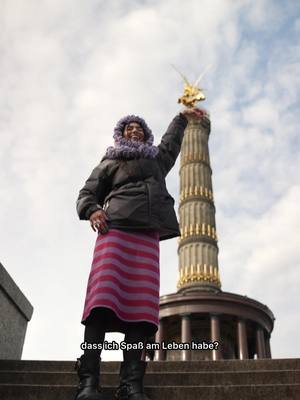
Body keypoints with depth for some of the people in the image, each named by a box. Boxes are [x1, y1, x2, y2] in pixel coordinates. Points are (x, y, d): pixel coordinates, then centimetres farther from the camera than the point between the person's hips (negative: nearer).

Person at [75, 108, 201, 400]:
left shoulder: (157, 160, 35)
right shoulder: (111, 162, 24)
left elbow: (170, 140, 54)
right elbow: (87, 193, 15)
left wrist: (182, 118, 65)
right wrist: (92, 210, -5)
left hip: (147, 235, 3)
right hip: (116, 228, -3)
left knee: (142, 303, -15)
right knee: (104, 295, -22)